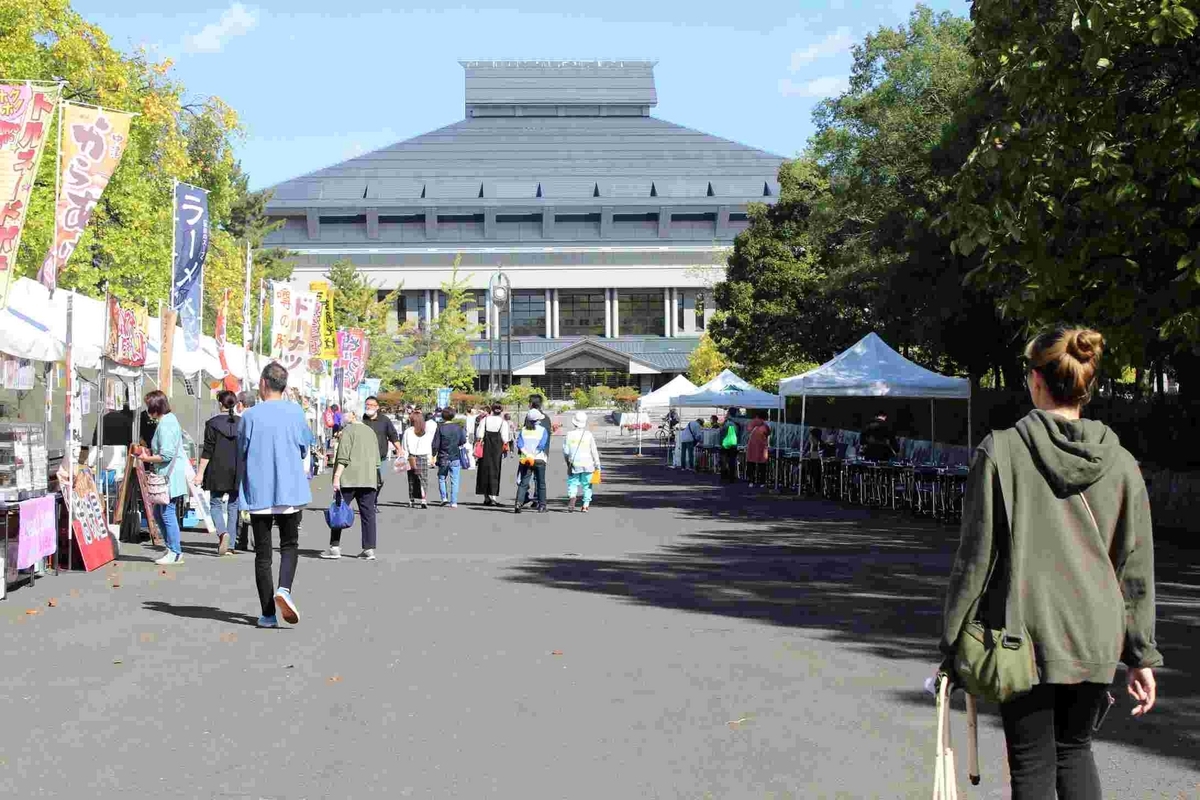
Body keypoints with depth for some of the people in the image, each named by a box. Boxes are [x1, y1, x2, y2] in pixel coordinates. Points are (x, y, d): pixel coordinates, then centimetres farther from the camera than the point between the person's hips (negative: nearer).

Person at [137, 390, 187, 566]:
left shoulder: (164, 425, -17)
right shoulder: (170, 419, 14)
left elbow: (166, 455, -22)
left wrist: (147, 458, -9)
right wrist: (149, 452, 14)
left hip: (169, 476, -11)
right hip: (166, 476, 11)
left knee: (167, 513, -4)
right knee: (157, 512, 16)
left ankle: (175, 553, 3)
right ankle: (171, 547, 23)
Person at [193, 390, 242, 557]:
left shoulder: (213, 424, -6)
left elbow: (207, 451, -7)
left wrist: (200, 473, -2)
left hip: (218, 472, -3)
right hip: (238, 474, 3)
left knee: (215, 504, 8)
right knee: (233, 506, 9)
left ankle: (223, 533, -18)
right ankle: (230, 545, 9)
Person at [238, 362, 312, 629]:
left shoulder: (250, 415, -6)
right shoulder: (296, 412, -1)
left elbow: (241, 454, 0)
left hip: (257, 492, -1)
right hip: (290, 489, 1)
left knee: (263, 552, 6)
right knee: (289, 545, 15)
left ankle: (268, 614, 6)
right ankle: (284, 589, -13)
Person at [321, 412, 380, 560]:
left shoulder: (348, 430, -1)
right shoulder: (372, 432, 18)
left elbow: (343, 458, -11)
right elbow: (377, 460, 19)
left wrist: (336, 477, -12)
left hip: (349, 478, -5)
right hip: (369, 479, 5)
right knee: (368, 513, 4)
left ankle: (335, 547, 1)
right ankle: (369, 549, 0)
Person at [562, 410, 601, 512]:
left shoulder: (569, 435, -5)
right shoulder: (589, 435, -5)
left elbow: (565, 451, -2)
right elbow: (594, 451, -2)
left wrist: (568, 461, 16)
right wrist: (597, 464, 7)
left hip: (574, 465, 0)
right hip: (587, 465, 0)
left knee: (572, 483, 8)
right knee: (587, 485, 10)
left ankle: (571, 497, -20)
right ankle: (585, 505, 8)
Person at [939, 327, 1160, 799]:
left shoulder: (1001, 451, -10)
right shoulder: (1120, 463, 0)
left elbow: (976, 556, -9)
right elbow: (1136, 570, 4)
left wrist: (953, 641, 0)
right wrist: (1143, 655, 11)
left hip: (1025, 638, -3)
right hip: (1096, 640, 3)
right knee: (1075, 750, 21)